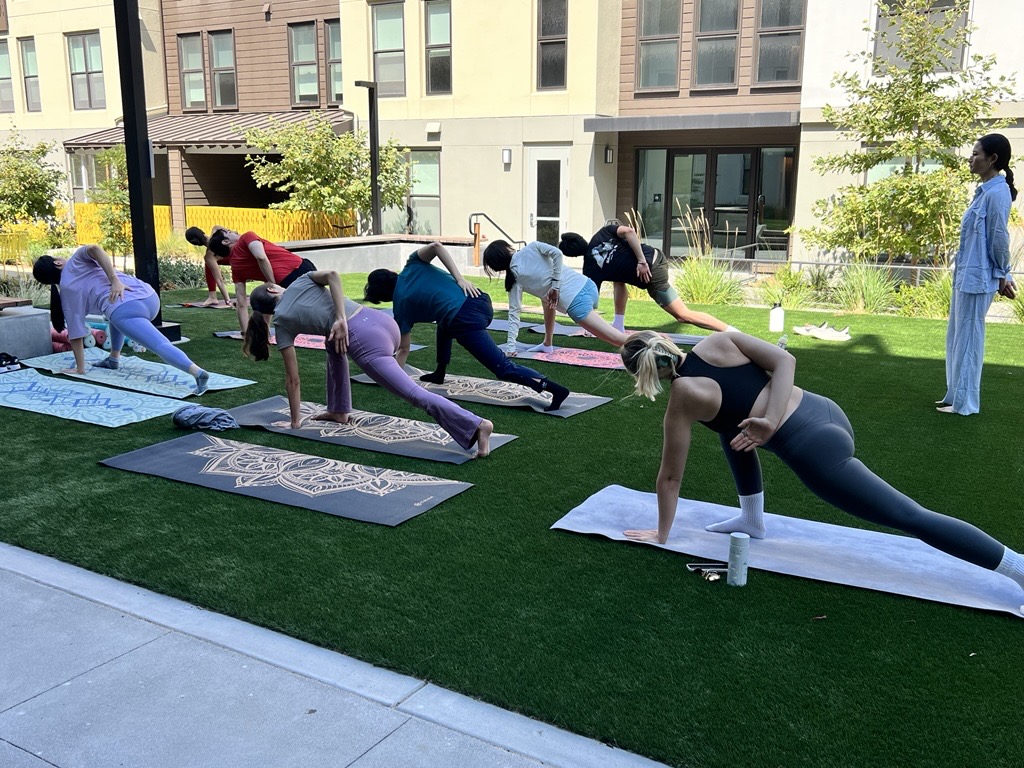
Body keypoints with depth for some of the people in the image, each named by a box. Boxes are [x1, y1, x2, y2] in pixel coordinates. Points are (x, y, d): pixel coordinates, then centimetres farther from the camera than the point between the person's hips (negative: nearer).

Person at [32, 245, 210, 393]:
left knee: (161, 346, -21)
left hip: (125, 309, -5)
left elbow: (75, 334, 19)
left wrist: (80, 369, 26)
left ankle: (198, 372, -46)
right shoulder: (76, 260, 28)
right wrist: (115, 280, -2)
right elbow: (95, 249, 0)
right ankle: (114, 359, 37)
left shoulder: (66, 291, 23)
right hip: (149, 296, 5)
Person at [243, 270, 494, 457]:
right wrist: (342, 318, 0)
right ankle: (339, 411, 40)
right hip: (381, 320, 7)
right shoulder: (301, 280, 25)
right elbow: (332, 274, 0)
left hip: (363, 340, -7)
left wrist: (295, 420, 26)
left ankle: (476, 425, -29)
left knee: (414, 393, -13)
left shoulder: (281, 323, 16)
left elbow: (293, 379, 16)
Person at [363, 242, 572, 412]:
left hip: (465, 319, -7)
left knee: (504, 368, -3)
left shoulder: (401, 306, 13)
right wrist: (460, 279, 1)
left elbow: (403, 349, 17)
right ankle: (439, 373, 41)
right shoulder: (412, 265, 22)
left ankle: (554, 389, -18)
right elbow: (436, 246, 1)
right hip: (480, 301, 7)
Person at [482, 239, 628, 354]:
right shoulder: (531, 248, 11)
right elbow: (557, 253, -7)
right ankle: (547, 344, 36)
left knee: (618, 338, -10)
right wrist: (556, 285, 2)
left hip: (575, 301, -6)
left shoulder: (514, 277, 7)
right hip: (586, 285, 6)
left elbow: (514, 312, 6)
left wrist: (510, 346, 12)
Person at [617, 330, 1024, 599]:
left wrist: (661, 534, 15)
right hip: (825, 411, 8)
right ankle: (752, 519, 34)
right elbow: (784, 360, -4)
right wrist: (771, 420, -6)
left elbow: (670, 476, 3)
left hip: (814, 449, -8)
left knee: (912, 517, 1)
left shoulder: (682, 400, -4)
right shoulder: (718, 341, 7)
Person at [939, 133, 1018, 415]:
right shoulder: (984, 190, 13)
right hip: (965, 276, 10)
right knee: (956, 338, 16)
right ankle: (956, 395, 26)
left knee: (968, 339, -1)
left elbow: (999, 238, -15)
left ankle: (964, 402, 8)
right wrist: (1002, 275, 16)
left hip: (977, 278, -10)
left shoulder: (996, 193, -17)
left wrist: (1002, 275, -5)